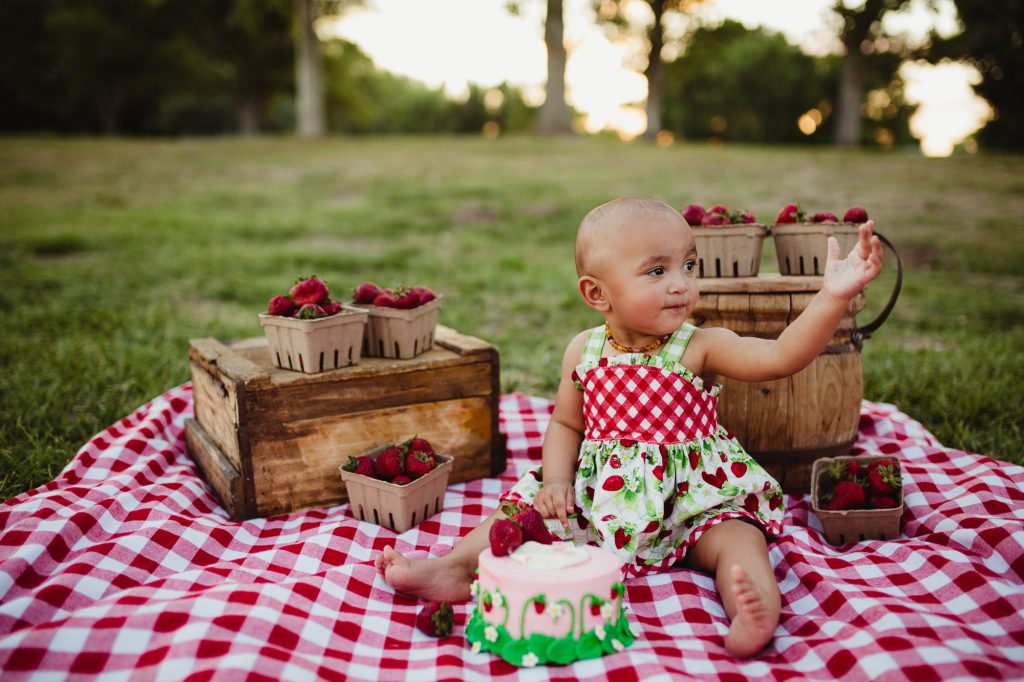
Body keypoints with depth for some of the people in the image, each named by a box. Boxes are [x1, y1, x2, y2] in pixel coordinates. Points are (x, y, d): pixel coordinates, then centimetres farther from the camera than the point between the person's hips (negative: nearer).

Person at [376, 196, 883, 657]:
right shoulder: (585, 353, -1)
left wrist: (831, 298, -34)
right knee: (528, 507, -8)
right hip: (600, 497, 3)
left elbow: (782, 356, -22)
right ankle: (456, 568, -11)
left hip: (694, 499, -2)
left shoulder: (700, 348, -10)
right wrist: (556, 481, -7)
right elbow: (566, 423, 9)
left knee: (734, 534, -28)